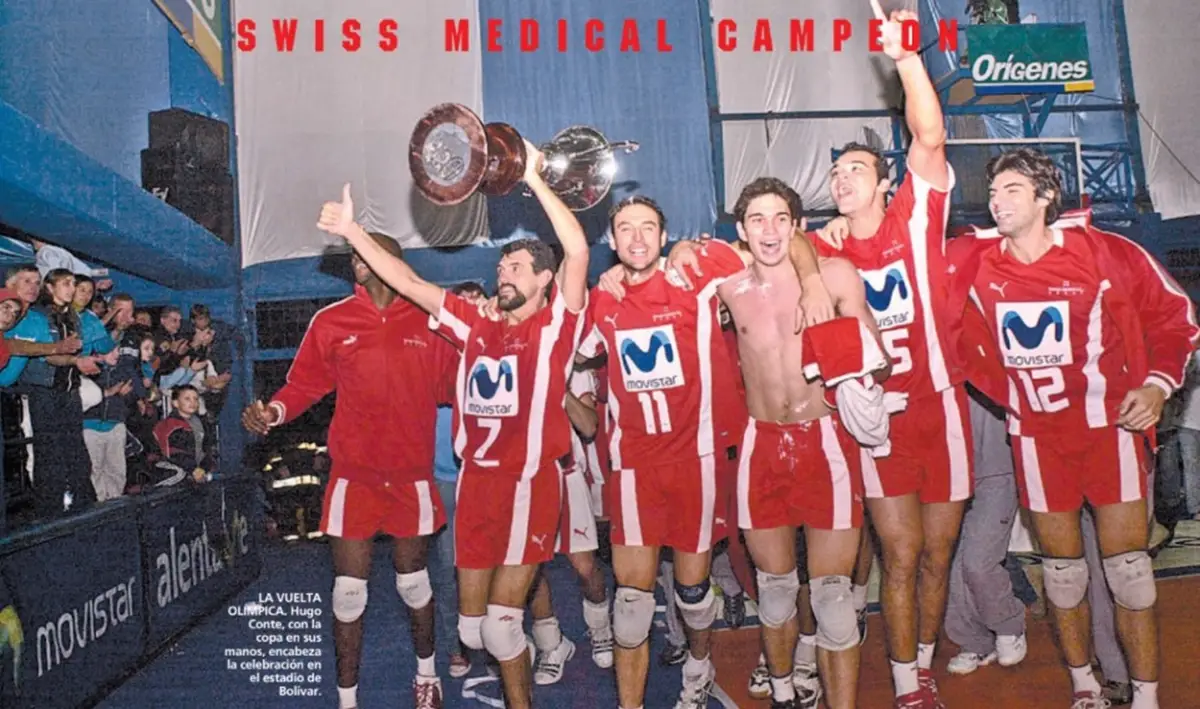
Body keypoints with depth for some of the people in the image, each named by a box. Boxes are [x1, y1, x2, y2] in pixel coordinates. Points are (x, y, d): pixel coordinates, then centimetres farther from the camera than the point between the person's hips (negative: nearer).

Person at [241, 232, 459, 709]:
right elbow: (306, 383, 3)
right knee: (349, 590, 3)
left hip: (411, 476, 0)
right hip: (353, 476, 0)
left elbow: (452, 384, 3)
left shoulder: (429, 321, -1)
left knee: (412, 580, 14)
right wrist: (275, 411, -14)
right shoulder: (331, 321, 1)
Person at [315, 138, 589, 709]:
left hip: (530, 483, -5)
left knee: (500, 625, -4)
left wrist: (534, 179, -16)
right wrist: (353, 232, 9)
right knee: (471, 625, 12)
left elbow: (578, 251, -16)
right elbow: (408, 283, 13)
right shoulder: (477, 325, 12)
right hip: (475, 481, 6)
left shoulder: (553, 325, -2)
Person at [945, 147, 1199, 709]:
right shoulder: (973, 261, -8)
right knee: (1062, 569, 12)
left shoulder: (1107, 254, -12)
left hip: (1110, 424, -2)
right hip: (1036, 435, 2)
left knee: (1128, 568, 1)